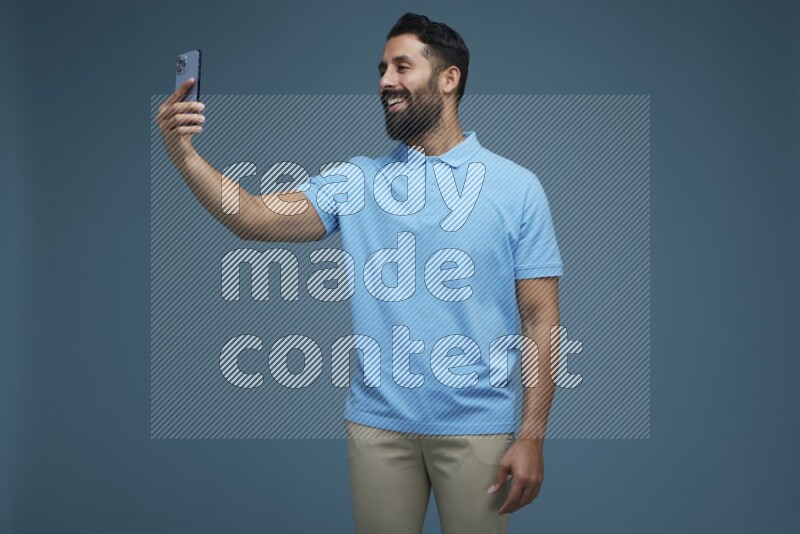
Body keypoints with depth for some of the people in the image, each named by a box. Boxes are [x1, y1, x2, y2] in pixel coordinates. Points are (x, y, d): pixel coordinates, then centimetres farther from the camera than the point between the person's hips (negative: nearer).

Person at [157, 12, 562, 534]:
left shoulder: (517, 187, -2)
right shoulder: (356, 179, 4)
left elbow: (540, 319, -3)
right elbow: (258, 218, -9)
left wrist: (532, 436, -9)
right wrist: (185, 155, -24)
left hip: (477, 427, -2)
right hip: (378, 423, 2)